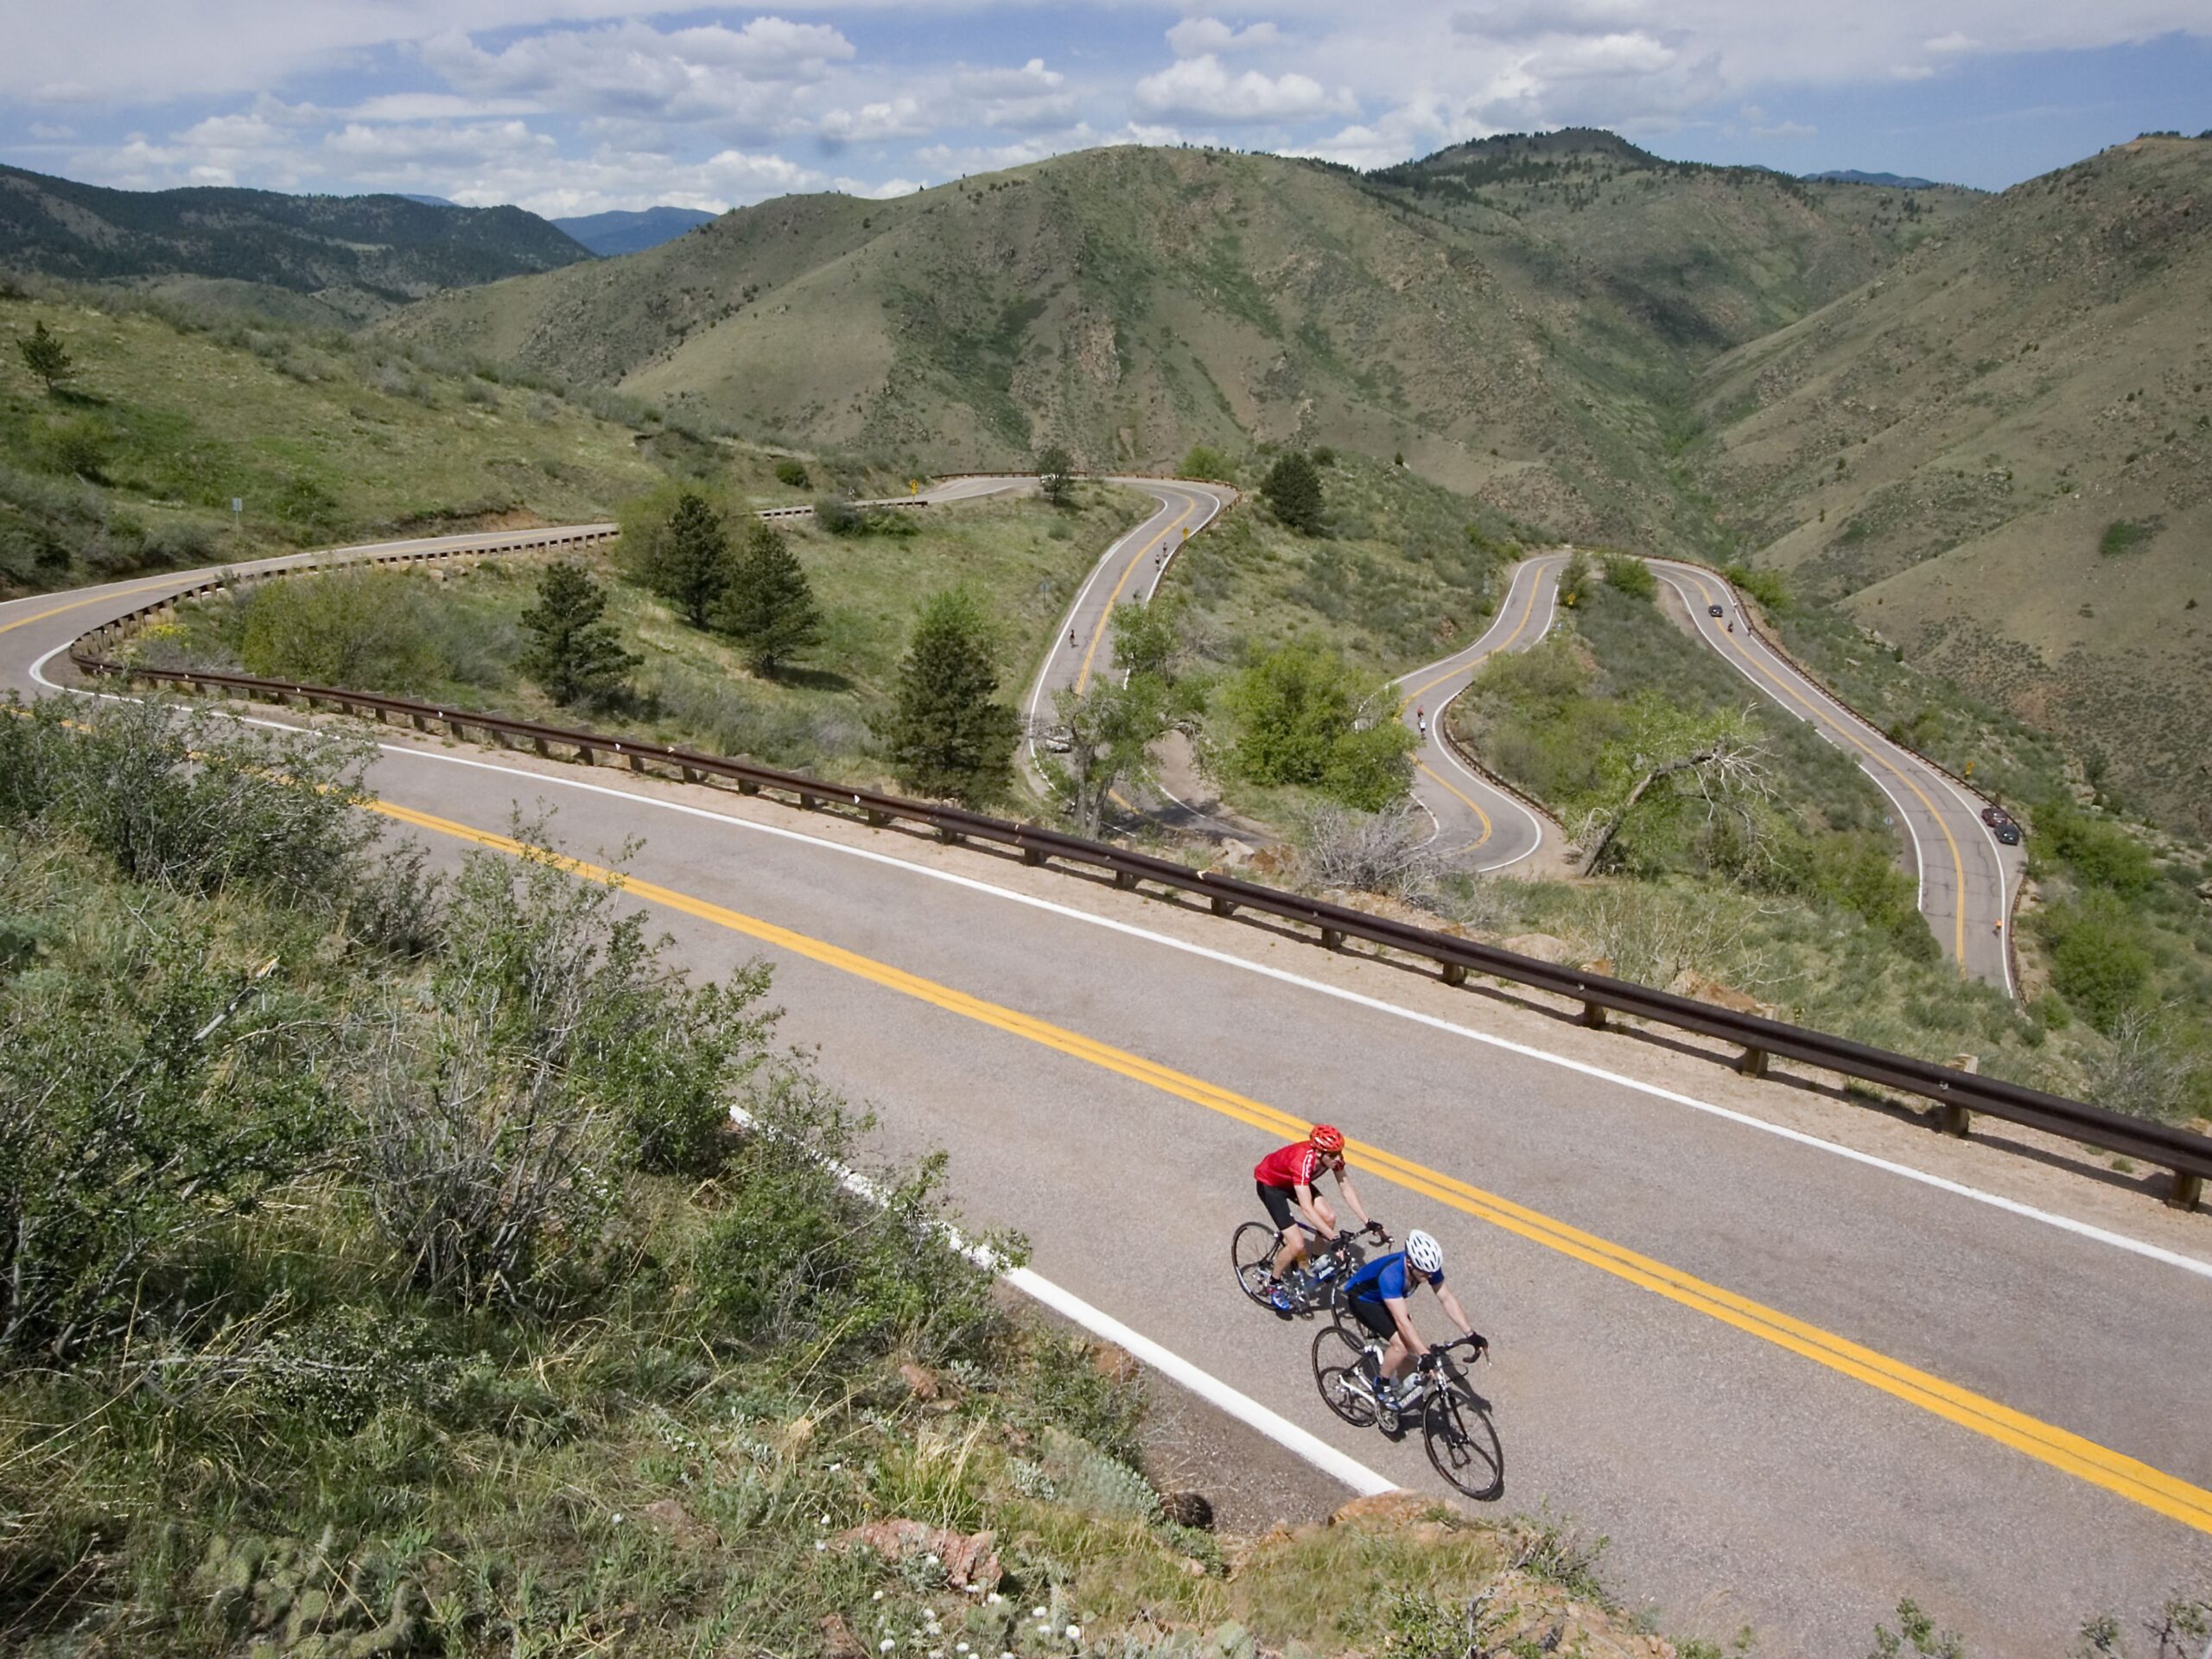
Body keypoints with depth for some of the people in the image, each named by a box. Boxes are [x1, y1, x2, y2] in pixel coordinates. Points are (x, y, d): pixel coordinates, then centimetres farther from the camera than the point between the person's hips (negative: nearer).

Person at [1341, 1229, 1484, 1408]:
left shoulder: (1428, 1267, -24)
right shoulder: (1391, 1275, -43)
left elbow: (1448, 1299, -17)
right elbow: (1402, 1321, -46)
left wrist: (1471, 1333, -24)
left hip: (1384, 1299, 7)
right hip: (1361, 1299, -7)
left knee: (1413, 1347, -4)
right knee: (1401, 1345, -24)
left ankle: (1395, 1384, 22)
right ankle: (1382, 1386, 1)